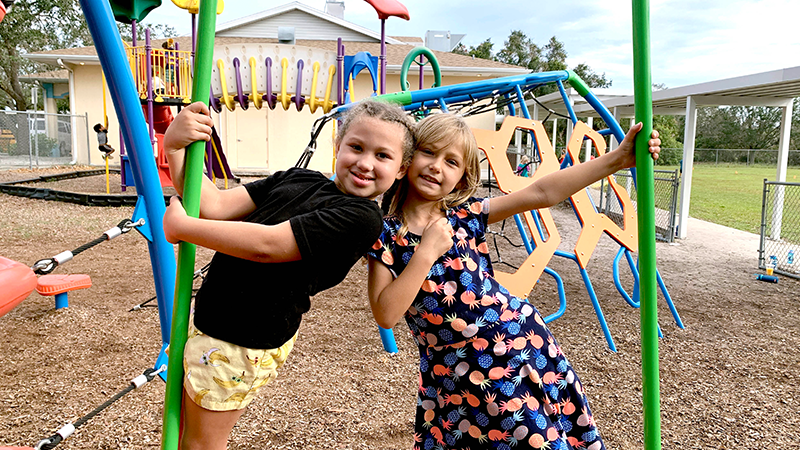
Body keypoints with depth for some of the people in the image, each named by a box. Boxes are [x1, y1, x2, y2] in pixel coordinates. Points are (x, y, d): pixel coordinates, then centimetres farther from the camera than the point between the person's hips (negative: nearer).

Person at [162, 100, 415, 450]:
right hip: (211, 320, 8)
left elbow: (266, 245, -27)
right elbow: (216, 206, -4)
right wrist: (175, 148, -16)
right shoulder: (298, 180, 2)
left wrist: (181, 226, -17)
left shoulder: (361, 218, -21)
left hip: (243, 341, -8)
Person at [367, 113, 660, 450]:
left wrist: (618, 158, -13)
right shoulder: (384, 235, -8)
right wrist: (426, 253, -22)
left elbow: (543, 193, -8)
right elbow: (386, 315, -17)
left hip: (519, 341, 1)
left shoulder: (465, 215, -3)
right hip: (453, 373, -1)